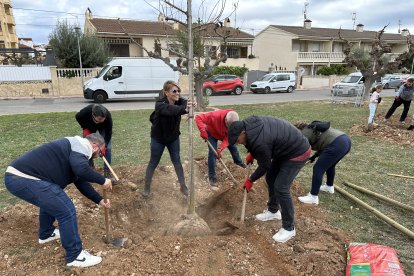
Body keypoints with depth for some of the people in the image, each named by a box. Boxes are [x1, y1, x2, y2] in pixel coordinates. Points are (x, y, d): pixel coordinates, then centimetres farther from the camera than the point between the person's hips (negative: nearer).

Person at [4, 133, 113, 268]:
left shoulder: (76, 148, 23)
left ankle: (46, 234, 54)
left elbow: (81, 182, 27)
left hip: (17, 176, 11)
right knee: (67, 211, -7)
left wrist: (100, 200, 26)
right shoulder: (82, 145, -7)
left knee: (50, 201, 35)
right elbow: (82, 170, -28)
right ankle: (75, 256, 6)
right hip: (23, 178, -11)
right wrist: (103, 180, -12)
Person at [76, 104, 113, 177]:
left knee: (107, 148, -12)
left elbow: (108, 133, -30)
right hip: (89, 127, 1)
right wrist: (85, 128, -20)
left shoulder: (108, 116, -42)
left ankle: (107, 172, -2)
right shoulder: (85, 112, -41)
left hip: (103, 127, -1)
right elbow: (78, 117, -14)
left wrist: (104, 146, -37)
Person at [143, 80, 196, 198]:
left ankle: (183, 186, 25)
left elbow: (185, 103, -37)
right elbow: (170, 109, -50)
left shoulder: (179, 101, -14)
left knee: (177, 161, 12)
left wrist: (192, 104, -62)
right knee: (153, 162, 10)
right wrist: (184, 109, -70)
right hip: (158, 138, -4)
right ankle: (147, 187, 29)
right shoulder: (160, 104, -29)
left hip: (173, 137, 4)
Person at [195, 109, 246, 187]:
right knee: (212, 152, -13)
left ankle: (238, 161, 48)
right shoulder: (215, 116, -43)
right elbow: (198, 117, -41)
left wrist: (220, 149, -44)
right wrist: (202, 131, -52)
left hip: (224, 134, 4)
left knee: (233, 147, 15)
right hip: (212, 133, -4)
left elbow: (228, 138, -31)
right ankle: (212, 177, -3)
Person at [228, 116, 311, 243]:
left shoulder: (259, 142, -33)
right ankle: (273, 211, 33)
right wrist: (251, 154, 4)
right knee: (270, 179, 15)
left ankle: (289, 228, 4)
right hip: (284, 148, 10)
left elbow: (264, 166, -17)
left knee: (281, 188, -11)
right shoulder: (249, 123, -8)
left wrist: (250, 180, -2)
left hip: (297, 152, -10)